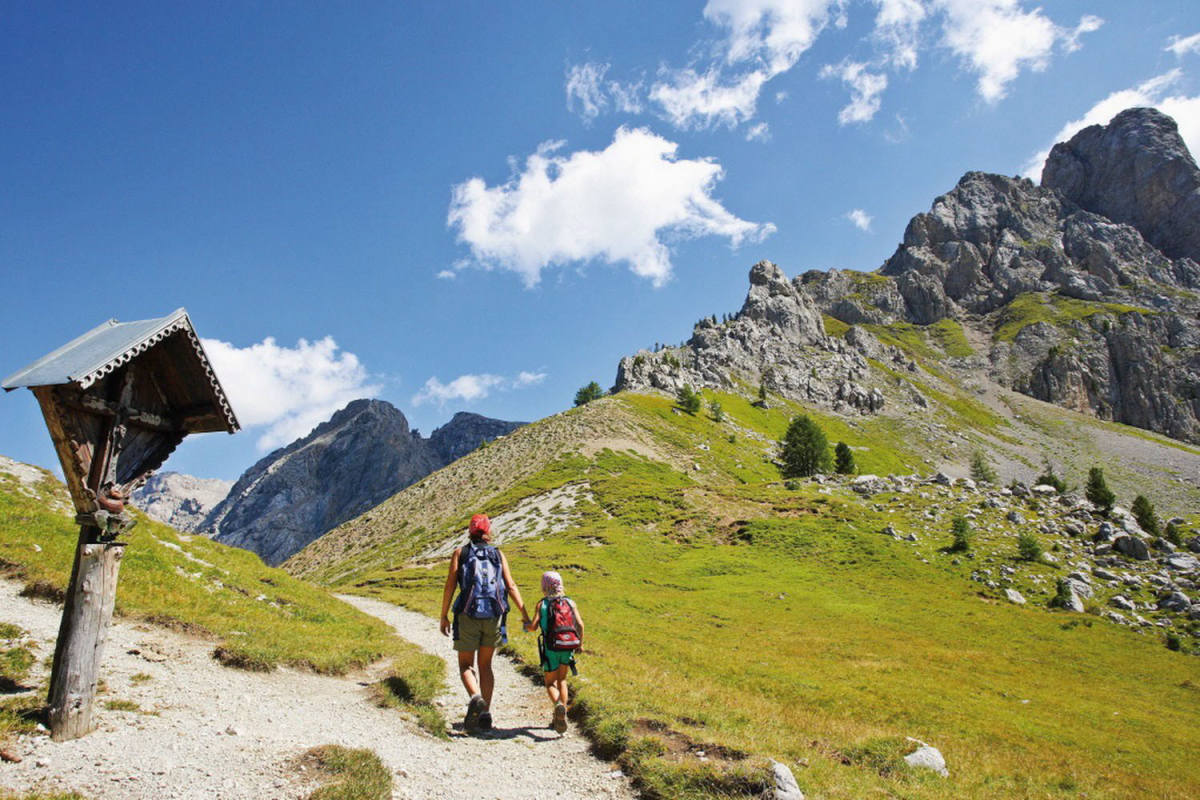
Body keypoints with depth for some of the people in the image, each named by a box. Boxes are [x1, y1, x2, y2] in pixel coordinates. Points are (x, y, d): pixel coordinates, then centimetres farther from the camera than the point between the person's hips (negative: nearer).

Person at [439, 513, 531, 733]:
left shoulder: (460, 553, 6)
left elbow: (450, 585, -2)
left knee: (466, 665, 9)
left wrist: (444, 616, 3)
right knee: (485, 666, 16)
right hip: (494, 616, 2)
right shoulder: (498, 554, 10)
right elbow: (511, 586, 2)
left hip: (468, 616, -2)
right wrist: (525, 615, 1)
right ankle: (485, 714, 12)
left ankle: (475, 699, -19)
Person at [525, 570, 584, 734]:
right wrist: (580, 644, 10)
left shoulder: (542, 604, 3)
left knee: (550, 683, 11)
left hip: (551, 648, -3)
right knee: (562, 680, 23)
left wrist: (526, 626, 17)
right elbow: (580, 624, -1)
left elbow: (534, 626, -6)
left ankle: (558, 705, -20)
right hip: (568, 647, 3)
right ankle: (562, 716, 16)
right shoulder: (570, 602, 9)